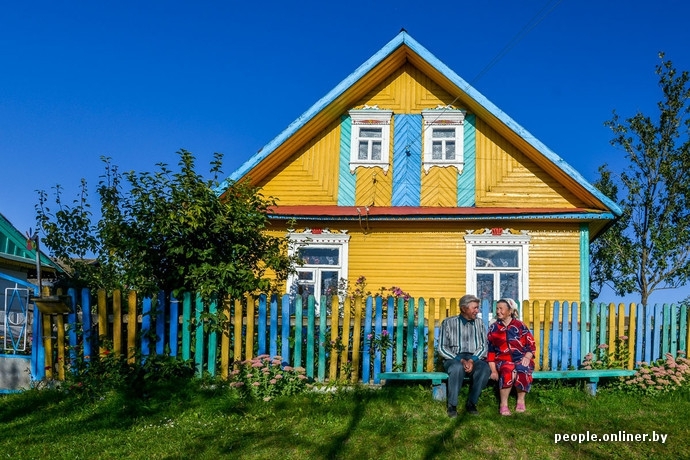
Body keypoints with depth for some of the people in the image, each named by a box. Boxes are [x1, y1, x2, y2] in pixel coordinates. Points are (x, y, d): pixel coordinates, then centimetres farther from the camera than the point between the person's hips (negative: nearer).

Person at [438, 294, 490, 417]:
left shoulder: (479, 323, 11)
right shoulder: (448, 322, 2)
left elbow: (484, 346, 4)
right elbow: (442, 348, -3)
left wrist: (472, 360, -15)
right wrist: (460, 360, -17)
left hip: (475, 358, 3)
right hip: (453, 358, -2)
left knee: (485, 369, -31)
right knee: (457, 367, -37)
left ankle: (471, 403, -13)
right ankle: (452, 406, -21)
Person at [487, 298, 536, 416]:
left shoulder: (520, 325, 5)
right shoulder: (494, 328, 10)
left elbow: (531, 344, 4)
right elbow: (490, 350, 8)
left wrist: (527, 357, -15)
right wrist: (493, 370, -1)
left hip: (521, 359, 0)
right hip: (503, 360, 1)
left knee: (522, 370, -35)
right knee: (507, 371, -35)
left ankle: (521, 400, -14)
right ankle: (503, 404, -23)